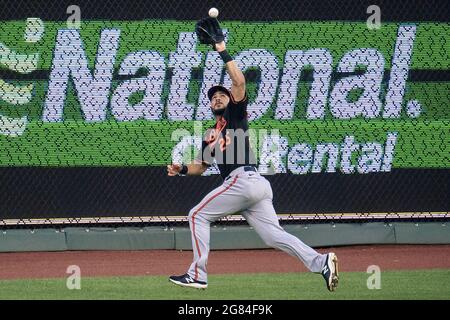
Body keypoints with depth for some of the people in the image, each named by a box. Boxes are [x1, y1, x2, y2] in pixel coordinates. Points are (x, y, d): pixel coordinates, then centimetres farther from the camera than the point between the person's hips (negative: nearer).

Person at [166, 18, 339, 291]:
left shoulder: (236, 115, 10)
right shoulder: (211, 134, 32)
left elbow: (239, 82, -4)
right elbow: (201, 165, 32)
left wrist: (223, 53, -5)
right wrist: (182, 169, 13)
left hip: (243, 179, -8)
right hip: (255, 185, 8)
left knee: (198, 215, 0)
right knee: (273, 235, -6)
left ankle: (198, 275, -1)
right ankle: (321, 262, -18)